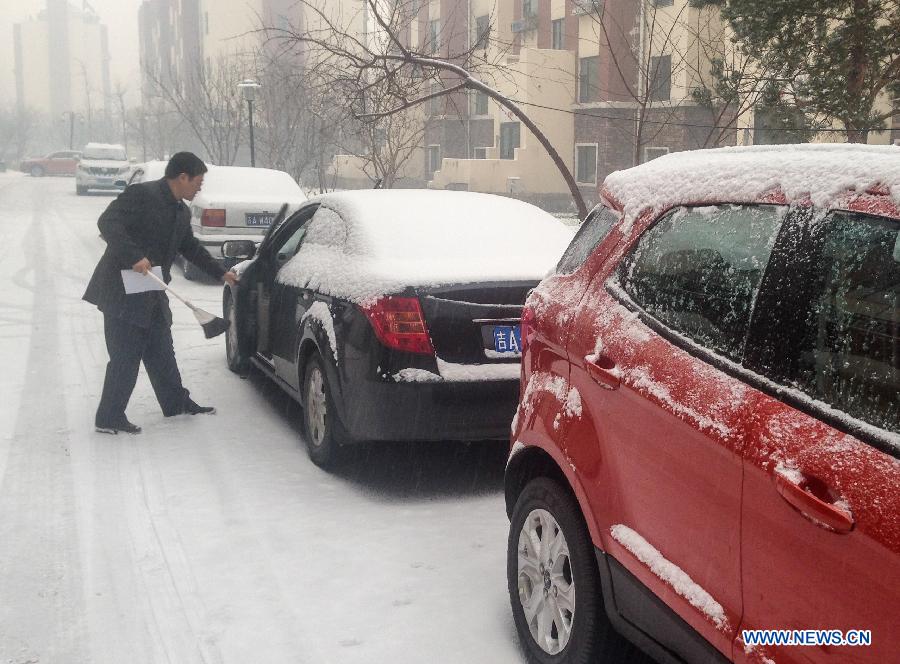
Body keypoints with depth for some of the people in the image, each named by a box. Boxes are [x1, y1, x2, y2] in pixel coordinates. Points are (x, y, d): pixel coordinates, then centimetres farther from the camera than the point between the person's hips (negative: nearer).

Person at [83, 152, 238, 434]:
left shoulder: (181, 212, 12)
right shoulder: (142, 195, -15)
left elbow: (191, 247, 26)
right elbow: (107, 222, -23)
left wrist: (220, 273, 30)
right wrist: (134, 257, -33)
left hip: (151, 295, 9)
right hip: (122, 292, -9)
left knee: (161, 352, 18)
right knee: (125, 356, -5)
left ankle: (176, 403, 30)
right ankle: (109, 419, 5)